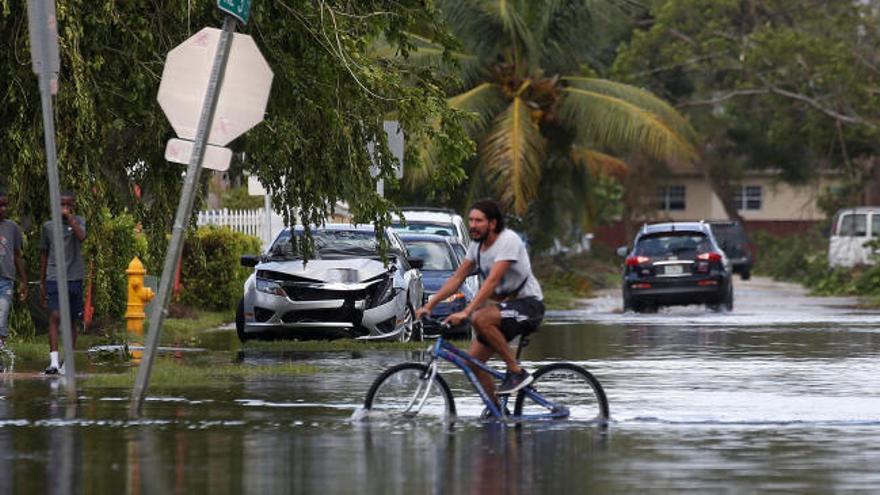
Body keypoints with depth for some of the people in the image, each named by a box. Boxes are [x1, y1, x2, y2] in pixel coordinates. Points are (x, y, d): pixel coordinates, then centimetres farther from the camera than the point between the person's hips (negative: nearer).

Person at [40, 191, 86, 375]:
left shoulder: (78, 221, 5)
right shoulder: (48, 227, 7)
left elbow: (81, 236, -19)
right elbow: (44, 255, 14)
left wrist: (69, 216, -15)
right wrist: (42, 283, 13)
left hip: (74, 279, 0)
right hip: (54, 278, 0)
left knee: (71, 320, 6)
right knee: (55, 317, -14)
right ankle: (54, 361, -22)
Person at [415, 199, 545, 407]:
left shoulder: (508, 240, -20)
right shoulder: (477, 245, 5)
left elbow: (492, 281, -30)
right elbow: (456, 278, 7)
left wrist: (466, 312, -38)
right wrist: (429, 306, -3)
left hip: (528, 304, -8)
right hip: (504, 305, 8)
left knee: (480, 319, -34)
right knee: (473, 360, -3)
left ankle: (517, 371, -22)